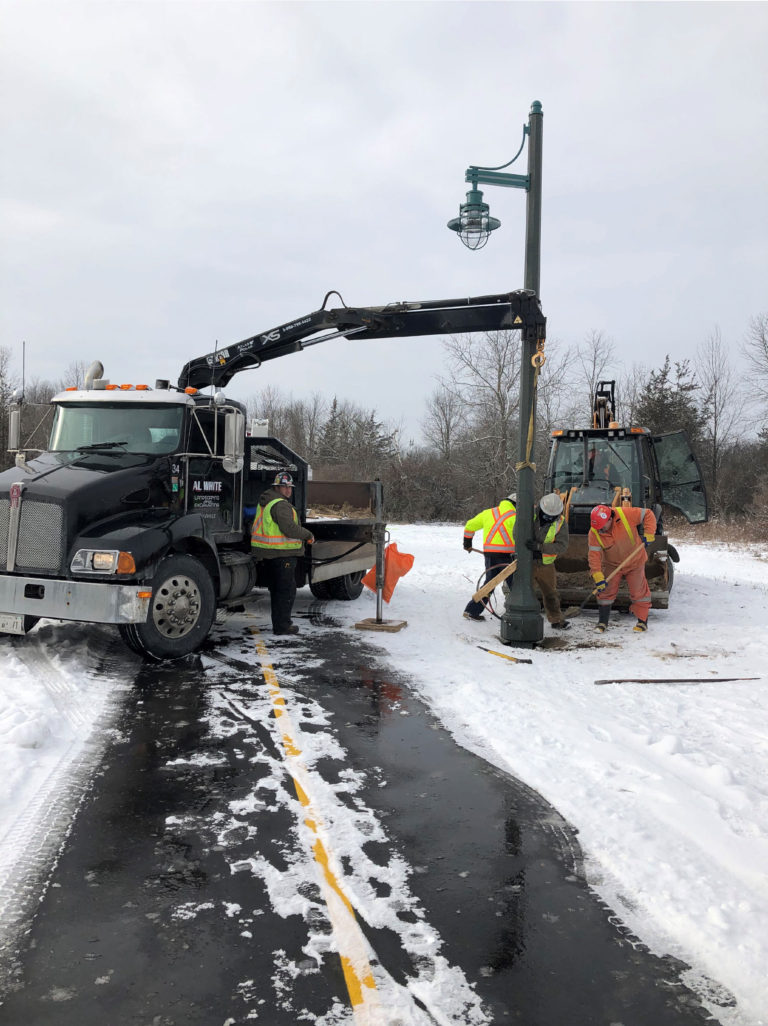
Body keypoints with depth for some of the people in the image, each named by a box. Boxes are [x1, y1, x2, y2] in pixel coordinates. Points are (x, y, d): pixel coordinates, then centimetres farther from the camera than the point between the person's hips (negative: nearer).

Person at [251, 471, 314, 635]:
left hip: (268, 553, 10)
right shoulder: (281, 505, -15)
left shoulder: (265, 501, 16)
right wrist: (308, 535, -10)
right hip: (282, 553, -10)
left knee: (276, 589, 18)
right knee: (287, 589, -3)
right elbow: (289, 528, -24)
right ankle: (282, 625, 0)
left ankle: (278, 623, 27)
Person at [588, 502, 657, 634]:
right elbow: (594, 555, -22)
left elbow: (648, 515, -15)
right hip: (612, 565, 2)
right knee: (606, 591, -1)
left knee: (639, 591, 3)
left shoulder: (627, 514, -28)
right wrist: (598, 577, -28)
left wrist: (648, 535, -23)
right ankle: (602, 621, 13)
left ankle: (643, 621, 18)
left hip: (635, 561, -1)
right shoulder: (594, 533, -22)